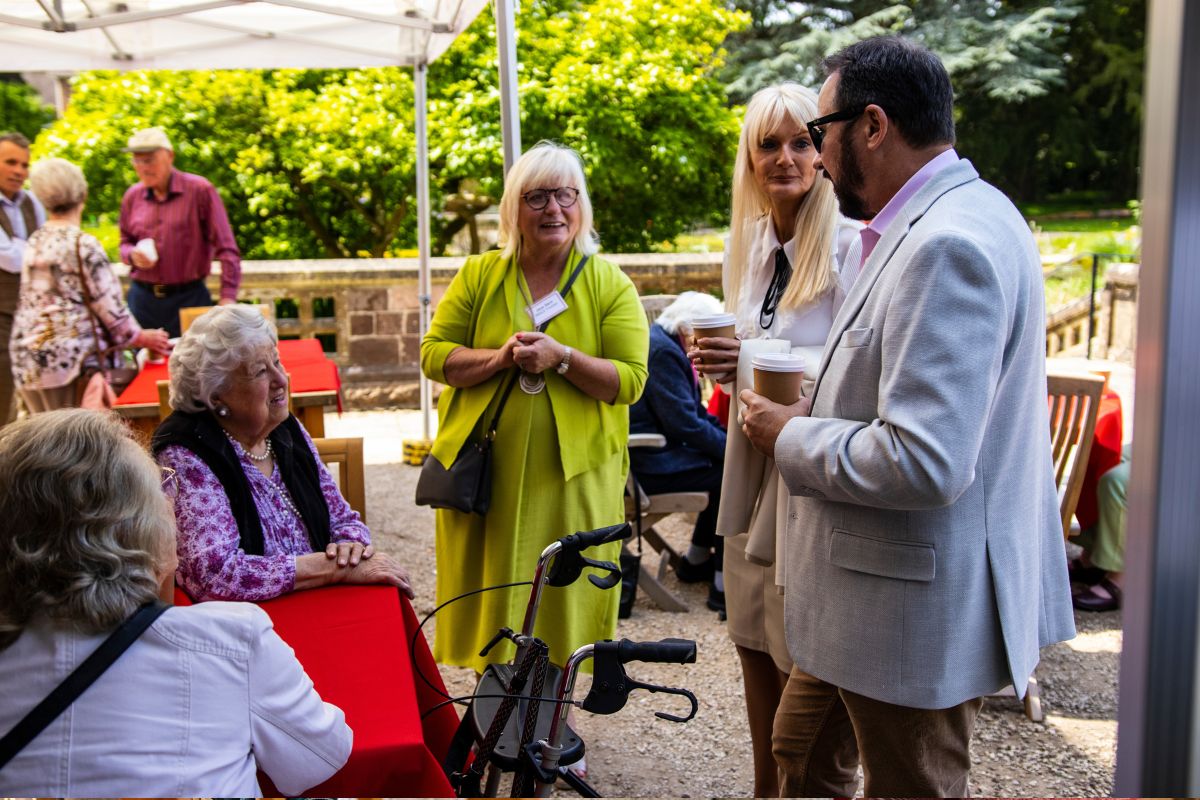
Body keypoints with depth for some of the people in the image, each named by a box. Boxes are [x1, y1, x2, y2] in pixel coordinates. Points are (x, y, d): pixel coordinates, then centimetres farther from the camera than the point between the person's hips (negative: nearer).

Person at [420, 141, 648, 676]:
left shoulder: (610, 284, 1)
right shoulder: (478, 275, 5)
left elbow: (629, 380, -5)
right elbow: (433, 354, 2)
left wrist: (561, 357, -20)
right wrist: (498, 358, -15)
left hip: (573, 475, -1)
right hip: (484, 470, 2)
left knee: (562, 600, 7)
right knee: (489, 596, 9)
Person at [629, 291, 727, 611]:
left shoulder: (665, 346, 16)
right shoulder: (661, 351, -19)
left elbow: (696, 413, 18)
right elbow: (684, 423, -23)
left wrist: (730, 437, 4)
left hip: (649, 453, 11)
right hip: (642, 465, -11)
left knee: (724, 463, 13)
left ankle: (697, 559, 23)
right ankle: (724, 583, -10)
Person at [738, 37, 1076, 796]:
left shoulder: (948, 244, -26)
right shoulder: (943, 222, 8)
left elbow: (926, 463, -33)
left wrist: (792, 437, -17)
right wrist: (821, 406, 7)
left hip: (918, 610, -10)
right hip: (878, 595, 10)